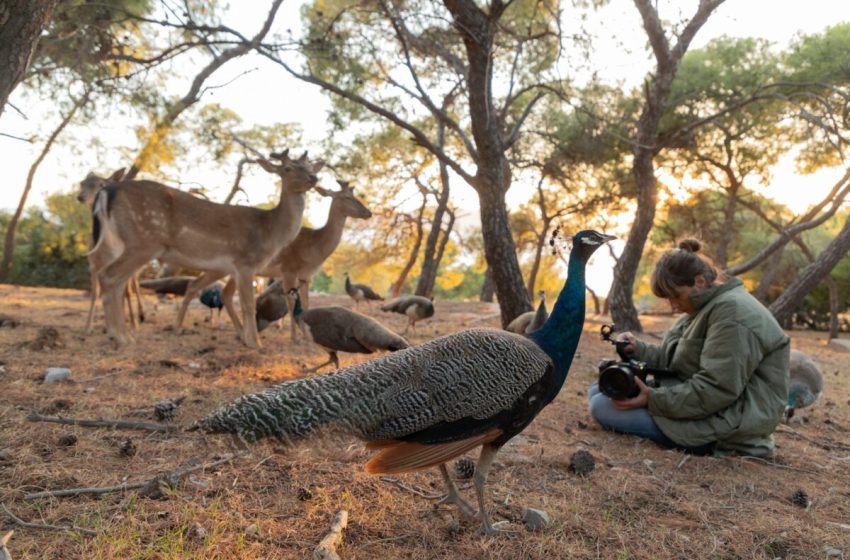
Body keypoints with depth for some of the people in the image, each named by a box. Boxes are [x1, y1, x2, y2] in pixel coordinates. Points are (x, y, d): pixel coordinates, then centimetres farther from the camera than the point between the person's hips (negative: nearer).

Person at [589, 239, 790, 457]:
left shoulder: (733, 313, -20)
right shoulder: (705, 307, 14)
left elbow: (716, 390, -25)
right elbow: (674, 359, 13)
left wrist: (654, 400, -24)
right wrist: (637, 349, -4)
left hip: (725, 423, -11)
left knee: (603, 406, -19)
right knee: (599, 392, 8)